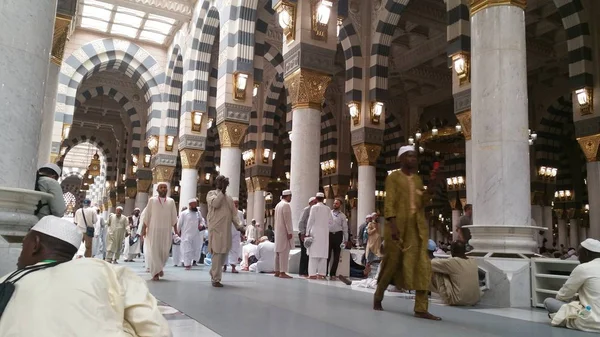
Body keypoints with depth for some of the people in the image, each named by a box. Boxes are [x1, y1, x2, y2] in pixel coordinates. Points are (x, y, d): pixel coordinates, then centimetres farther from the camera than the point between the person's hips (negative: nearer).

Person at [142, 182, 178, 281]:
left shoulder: (171, 201, 6)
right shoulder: (152, 200, 3)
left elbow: (174, 218, 7)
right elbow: (146, 216, 3)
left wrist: (176, 231, 3)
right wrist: (144, 229, -2)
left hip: (166, 230, 1)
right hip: (153, 229, -1)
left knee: (165, 251, 2)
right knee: (154, 250, -5)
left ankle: (160, 267, 27)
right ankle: (155, 272, 1)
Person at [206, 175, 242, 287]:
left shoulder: (229, 198, 19)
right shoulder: (211, 193, 3)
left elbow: (234, 213, 16)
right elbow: (215, 204, -18)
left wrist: (238, 226, 5)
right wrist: (222, 191, -13)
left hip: (227, 229, 6)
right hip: (216, 228, -6)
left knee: (224, 253, 9)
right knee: (217, 253, -9)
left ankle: (214, 275, 23)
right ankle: (216, 279, -4)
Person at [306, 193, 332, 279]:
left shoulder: (314, 207, -5)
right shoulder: (327, 209, 6)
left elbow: (311, 220, -7)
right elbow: (331, 221, 12)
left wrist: (307, 232, -3)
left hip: (315, 232, -4)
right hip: (324, 233, 4)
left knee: (314, 253, -3)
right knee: (323, 253, 6)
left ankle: (313, 274, -7)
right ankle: (321, 273, 6)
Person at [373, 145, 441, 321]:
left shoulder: (417, 178, 17)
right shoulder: (393, 177, -1)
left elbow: (423, 200, 8)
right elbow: (389, 202, -11)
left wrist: (431, 185, -5)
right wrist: (392, 224, -22)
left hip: (418, 226, 6)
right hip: (399, 225, -5)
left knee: (422, 265, -3)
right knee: (392, 262, 2)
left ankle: (421, 308, -2)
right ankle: (378, 297, 23)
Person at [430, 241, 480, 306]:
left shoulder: (452, 262, -13)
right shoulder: (474, 262, 3)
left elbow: (431, 263, -2)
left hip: (457, 301, -6)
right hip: (474, 300, 6)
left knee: (437, 272, 3)